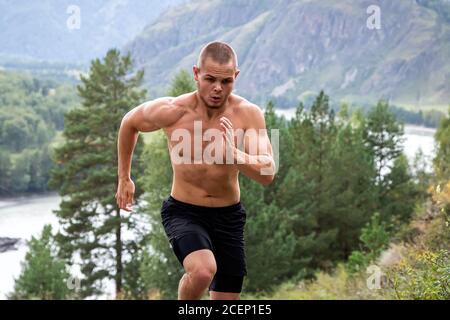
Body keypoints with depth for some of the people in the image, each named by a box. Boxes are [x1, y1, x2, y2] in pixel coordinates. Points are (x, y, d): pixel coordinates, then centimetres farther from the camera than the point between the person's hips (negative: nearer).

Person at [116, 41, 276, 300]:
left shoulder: (249, 114, -14)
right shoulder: (171, 111, -15)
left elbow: (268, 174, -20)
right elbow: (130, 123, 5)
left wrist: (235, 155, -40)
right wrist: (124, 178, 13)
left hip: (229, 216, 3)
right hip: (184, 212, -2)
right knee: (203, 270, -31)